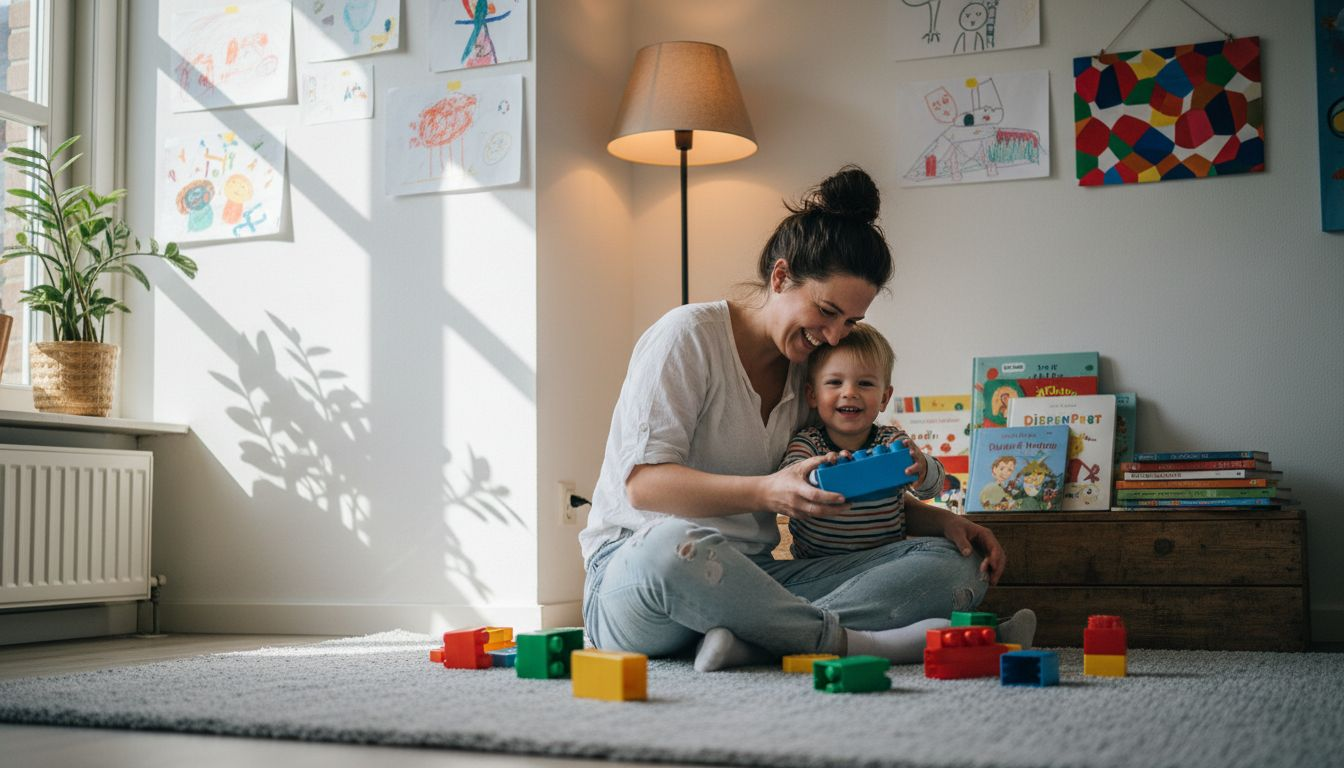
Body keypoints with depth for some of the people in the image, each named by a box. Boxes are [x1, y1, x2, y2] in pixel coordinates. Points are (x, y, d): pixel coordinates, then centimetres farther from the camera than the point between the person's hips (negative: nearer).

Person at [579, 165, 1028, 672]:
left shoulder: (814, 372, 15)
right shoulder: (689, 335, -4)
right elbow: (643, 483, -13)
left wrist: (944, 522, 4)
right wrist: (766, 492, -28)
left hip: (752, 581, 6)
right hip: (632, 566, -6)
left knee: (956, 564, -12)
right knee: (673, 545, -44)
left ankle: (750, 640, -32)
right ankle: (848, 641, -25)